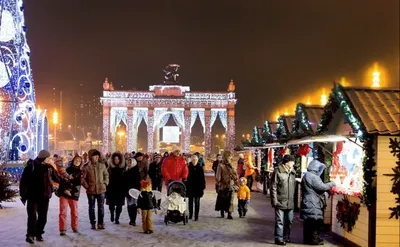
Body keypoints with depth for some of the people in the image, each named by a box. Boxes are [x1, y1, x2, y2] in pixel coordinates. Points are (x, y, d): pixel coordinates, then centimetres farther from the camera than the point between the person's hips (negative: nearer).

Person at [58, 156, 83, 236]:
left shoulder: (80, 172, 5)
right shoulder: (68, 169, 4)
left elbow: (79, 183, -5)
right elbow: (62, 181, 0)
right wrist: (64, 189, -15)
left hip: (74, 195, 1)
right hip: (64, 193, -1)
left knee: (75, 212, 10)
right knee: (63, 212, -3)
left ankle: (74, 227, 26)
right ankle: (62, 229, 3)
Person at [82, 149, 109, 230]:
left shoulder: (102, 166, 2)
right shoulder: (86, 167, -5)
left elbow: (106, 175, 13)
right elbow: (82, 178, -2)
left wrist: (105, 184, 4)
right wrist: (87, 186, -6)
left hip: (101, 190, 1)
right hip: (91, 191, -1)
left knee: (101, 207, 4)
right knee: (91, 207, 9)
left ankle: (100, 223, 12)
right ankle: (93, 223, 18)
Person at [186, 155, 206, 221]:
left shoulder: (200, 168, 0)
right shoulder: (188, 168, -1)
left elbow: (203, 178, 1)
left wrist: (203, 187, -3)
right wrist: (185, 186, -5)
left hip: (198, 188, -1)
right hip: (190, 188, 1)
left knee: (197, 202, 2)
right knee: (190, 202, 11)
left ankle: (196, 216, 5)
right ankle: (190, 214, 24)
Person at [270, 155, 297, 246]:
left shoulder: (292, 172, 12)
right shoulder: (278, 172, -9)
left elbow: (294, 187, 17)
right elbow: (273, 187, -10)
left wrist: (294, 200, 13)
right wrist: (275, 201, -13)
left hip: (290, 203, 7)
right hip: (280, 202, -7)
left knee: (289, 221, 15)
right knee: (280, 221, -1)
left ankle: (286, 237, 29)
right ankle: (279, 239, 8)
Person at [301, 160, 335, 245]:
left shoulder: (306, 176, 17)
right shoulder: (313, 177, -18)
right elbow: (322, 187, -18)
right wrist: (331, 184, -3)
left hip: (308, 203, 11)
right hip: (313, 204, -11)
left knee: (308, 222, 14)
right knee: (315, 221, -3)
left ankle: (307, 238, 20)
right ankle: (314, 239, 2)